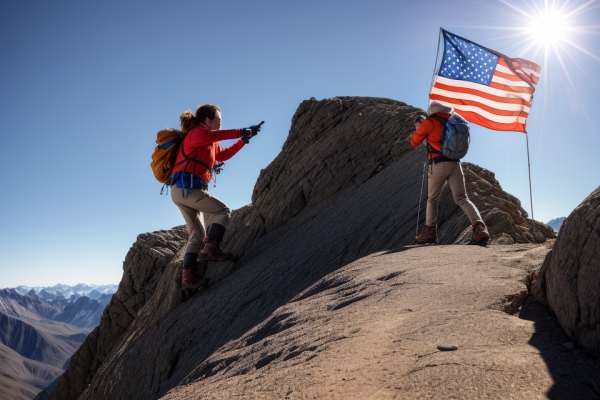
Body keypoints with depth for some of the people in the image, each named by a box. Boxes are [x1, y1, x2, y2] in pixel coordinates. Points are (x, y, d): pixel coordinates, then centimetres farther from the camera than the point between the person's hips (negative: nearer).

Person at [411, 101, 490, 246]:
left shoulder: (430, 122, 0)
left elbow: (414, 142, 8)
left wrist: (417, 128, 28)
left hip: (438, 165, -4)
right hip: (455, 164, 4)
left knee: (432, 200, 13)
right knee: (462, 199, 1)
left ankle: (430, 231, 13)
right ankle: (479, 227, -18)